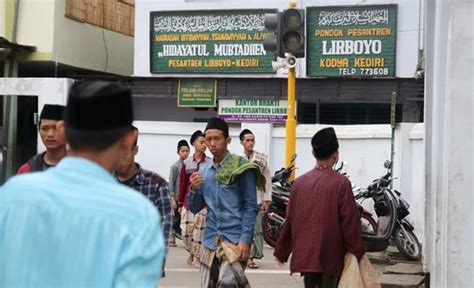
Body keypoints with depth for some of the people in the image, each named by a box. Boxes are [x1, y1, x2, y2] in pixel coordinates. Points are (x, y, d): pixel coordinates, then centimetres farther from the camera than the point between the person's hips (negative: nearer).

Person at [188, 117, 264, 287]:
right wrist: (194, 189, -6)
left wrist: (245, 239, -15)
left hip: (235, 238, -6)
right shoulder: (203, 171, 11)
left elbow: (250, 206, -7)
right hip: (210, 239, 6)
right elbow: (194, 208, 13)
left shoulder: (241, 167, -4)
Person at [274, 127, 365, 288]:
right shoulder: (341, 183, -11)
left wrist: (281, 251, 16)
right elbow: (350, 221, -10)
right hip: (330, 256, -4)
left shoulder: (300, 182, 2)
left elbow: (289, 219, 7)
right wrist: (357, 252, -1)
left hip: (305, 255, 4)